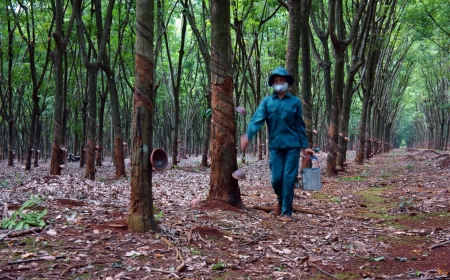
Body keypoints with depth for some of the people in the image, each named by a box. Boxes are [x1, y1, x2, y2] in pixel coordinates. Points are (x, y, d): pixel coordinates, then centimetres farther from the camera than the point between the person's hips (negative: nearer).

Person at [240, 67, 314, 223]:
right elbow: (257, 119, -10)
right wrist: (248, 136, -27)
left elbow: (300, 126, 7)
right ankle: (281, 200, 32)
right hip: (275, 146, 1)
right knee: (276, 178, 1)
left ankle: (286, 212, 7)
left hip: (292, 145, -1)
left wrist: (305, 146, 3)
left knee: (289, 178, -3)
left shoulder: (295, 102, 4)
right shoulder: (267, 101, 4)